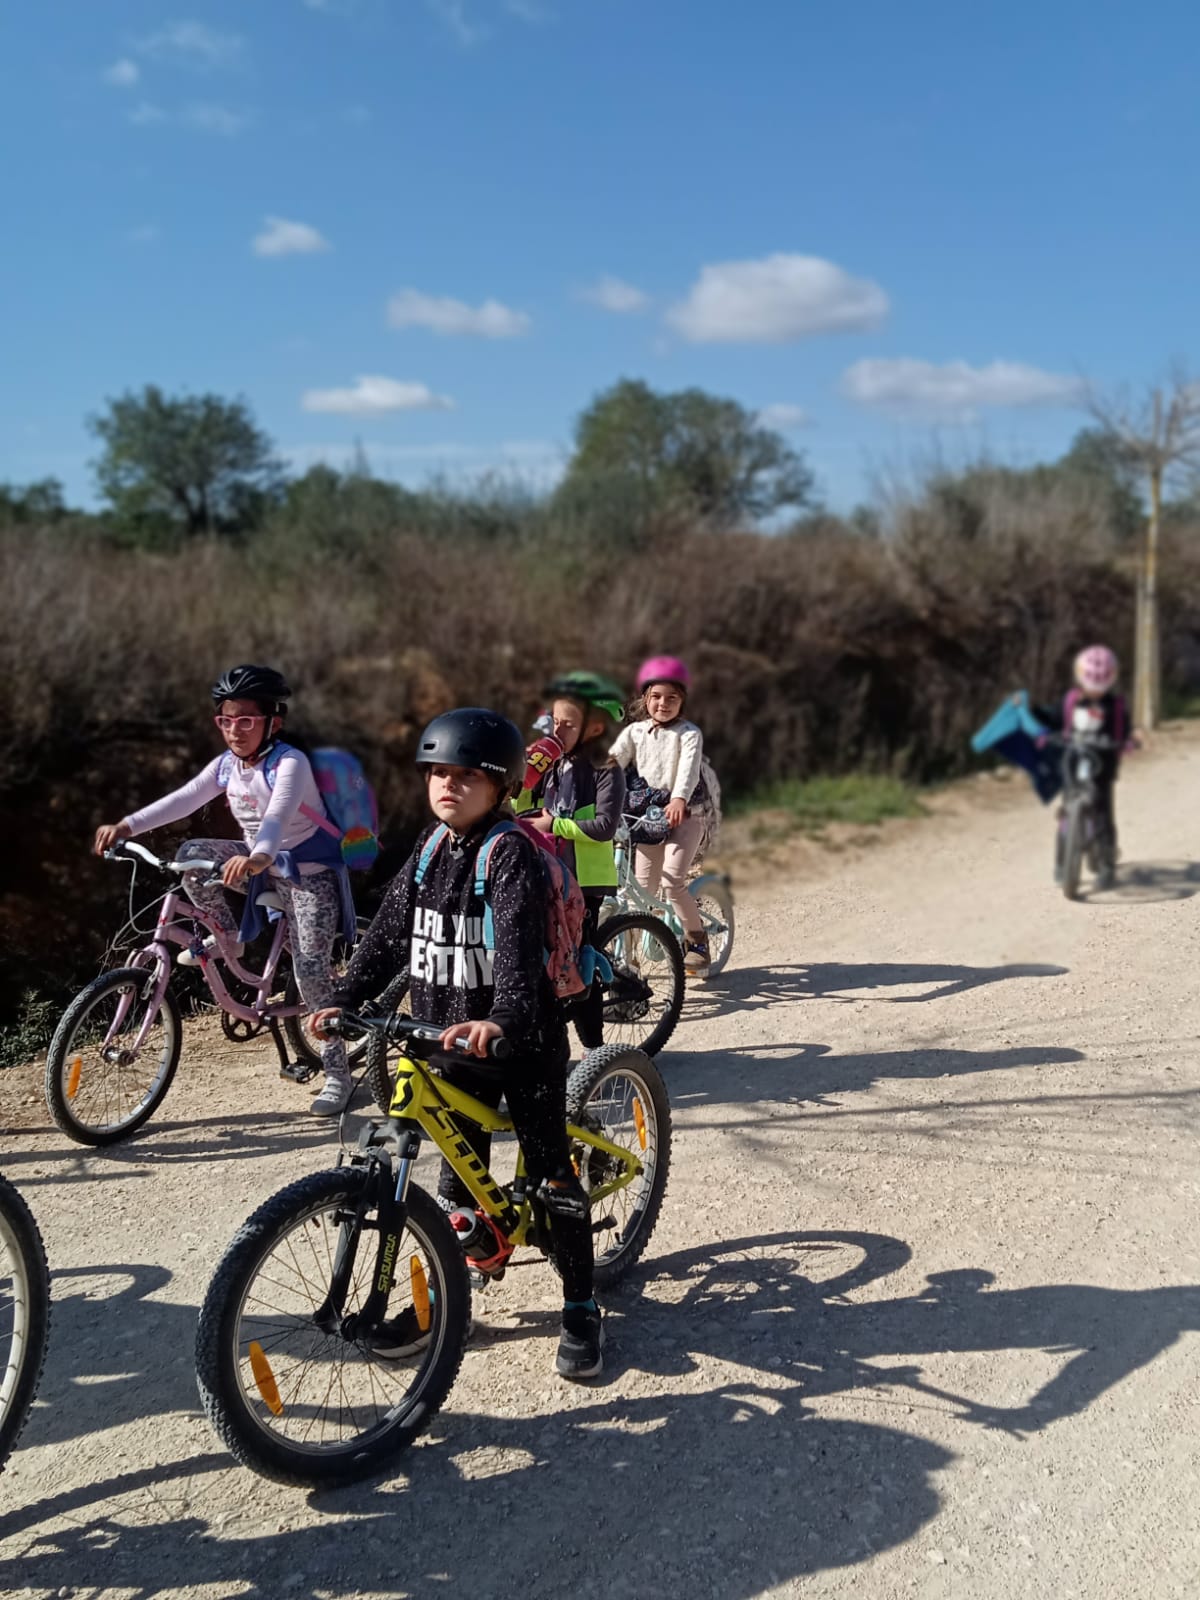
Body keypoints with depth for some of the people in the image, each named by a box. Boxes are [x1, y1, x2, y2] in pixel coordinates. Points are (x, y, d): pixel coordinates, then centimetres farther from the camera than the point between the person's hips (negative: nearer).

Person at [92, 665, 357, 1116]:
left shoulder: (289, 762, -23)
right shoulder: (226, 765, -2)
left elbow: (278, 815, -41)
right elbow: (182, 800, -11)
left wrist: (258, 857, -61)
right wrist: (126, 826, -25)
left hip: (308, 871, -6)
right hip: (263, 864, 6)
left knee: (311, 973, -11)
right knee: (191, 854, -16)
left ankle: (337, 1074, 2)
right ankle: (227, 937, 5)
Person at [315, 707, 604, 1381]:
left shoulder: (512, 852, -17)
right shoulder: (430, 850, 5)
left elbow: (520, 942, -32)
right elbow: (389, 933, 6)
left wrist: (502, 1017, -47)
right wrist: (344, 1000, -4)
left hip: (523, 1038, -6)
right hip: (452, 1041, 6)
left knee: (551, 1169, 3)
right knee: (459, 1172, 16)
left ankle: (582, 1309, 16)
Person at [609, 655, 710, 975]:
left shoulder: (689, 733, -2)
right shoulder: (634, 731, 9)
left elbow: (689, 769, -20)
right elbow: (613, 760, -4)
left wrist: (679, 799, -41)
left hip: (682, 817, -4)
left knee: (672, 882, -19)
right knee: (641, 887, 0)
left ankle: (697, 940, -2)